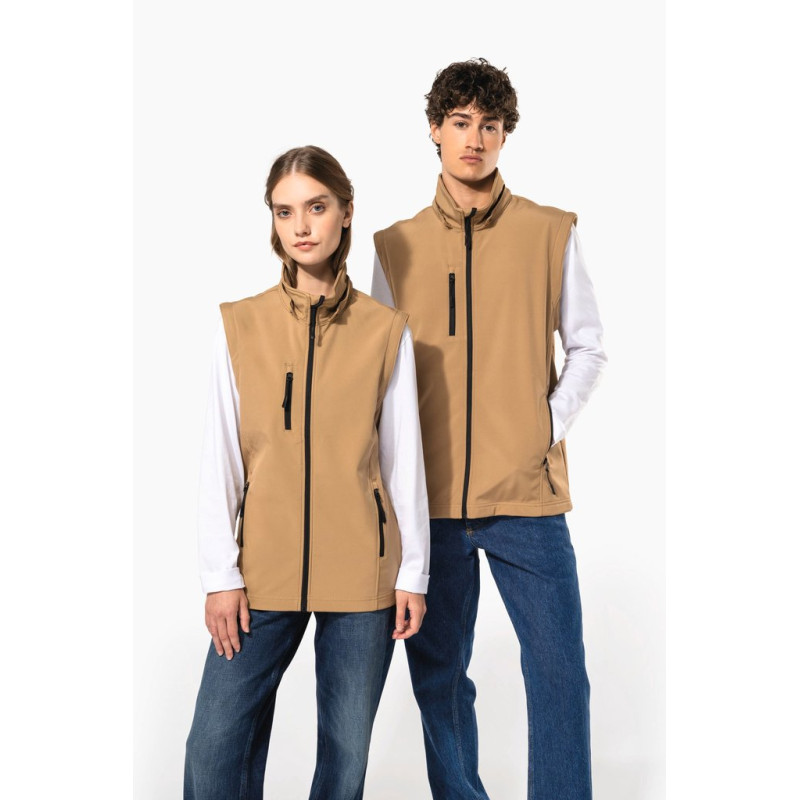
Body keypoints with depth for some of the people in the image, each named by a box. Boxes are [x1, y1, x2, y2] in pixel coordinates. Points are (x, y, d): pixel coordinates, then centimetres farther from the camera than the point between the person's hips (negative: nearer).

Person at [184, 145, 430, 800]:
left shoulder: (386, 331, 2)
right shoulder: (240, 326, 3)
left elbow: (404, 462, 4)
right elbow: (220, 459, 2)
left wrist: (413, 573, 3)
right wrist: (221, 575, -2)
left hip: (361, 573, 0)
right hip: (265, 571, 1)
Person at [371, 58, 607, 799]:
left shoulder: (552, 234, 3)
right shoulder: (396, 246, 8)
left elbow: (588, 349, 7)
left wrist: (551, 426, -6)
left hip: (527, 493, -1)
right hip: (432, 497, 2)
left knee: (560, 673, 1)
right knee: (438, 676, 10)